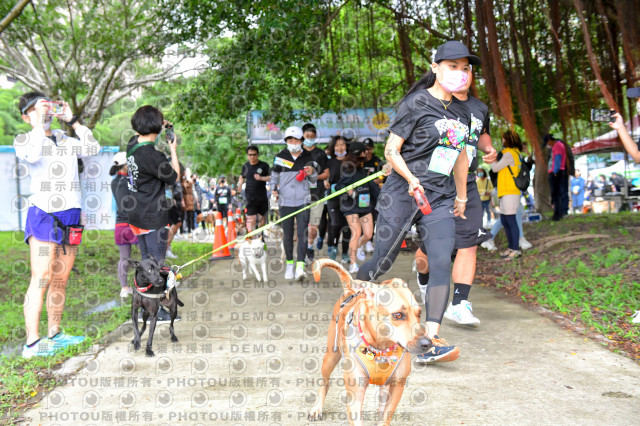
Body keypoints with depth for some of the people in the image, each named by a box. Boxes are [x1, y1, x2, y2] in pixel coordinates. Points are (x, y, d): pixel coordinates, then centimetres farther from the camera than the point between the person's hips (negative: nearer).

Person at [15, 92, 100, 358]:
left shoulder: (66, 140, 19)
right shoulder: (23, 139, 3)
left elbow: (92, 149, 4)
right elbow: (32, 155, -20)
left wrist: (72, 121, 5)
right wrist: (39, 124, -12)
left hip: (70, 216, 6)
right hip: (43, 214, -6)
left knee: (61, 279, 9)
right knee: (41, 278, -13)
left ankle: (54, 334, 18)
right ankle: (32, 343, -12)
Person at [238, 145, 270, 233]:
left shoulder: (264, 165, -1)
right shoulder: (245, 166, 7)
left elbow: (271, 178, -5)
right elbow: (242, 177, 23)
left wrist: (261, 178, -20)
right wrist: (240, 184, 3)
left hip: (262, 196, 0)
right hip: (250, 197, 0)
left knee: (262, 218, 11)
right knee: (251, 218, -12)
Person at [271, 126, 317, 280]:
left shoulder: (307, 157, 4)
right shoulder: (280, 157, 2)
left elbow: (314, 180, 14)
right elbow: (274, 174, 18)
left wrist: (311, 173, -8)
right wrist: (274, 188, 4)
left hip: (303, 201, 0)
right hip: (285, 201, 1)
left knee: (302, 233, -11)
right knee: (287, 234, 7)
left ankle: (300, 265, -14)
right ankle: (289, 263, 22)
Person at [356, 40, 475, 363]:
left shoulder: (462, 112, 15)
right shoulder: (416, 103, -5)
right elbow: (391, 150, -7)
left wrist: (461, 196, 29)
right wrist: (411, 180, -20)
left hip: (440, 198, 5)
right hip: (401, 193, -5)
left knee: (442, 262, -12)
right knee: (382, 261, 1)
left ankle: (430, 340, -14)